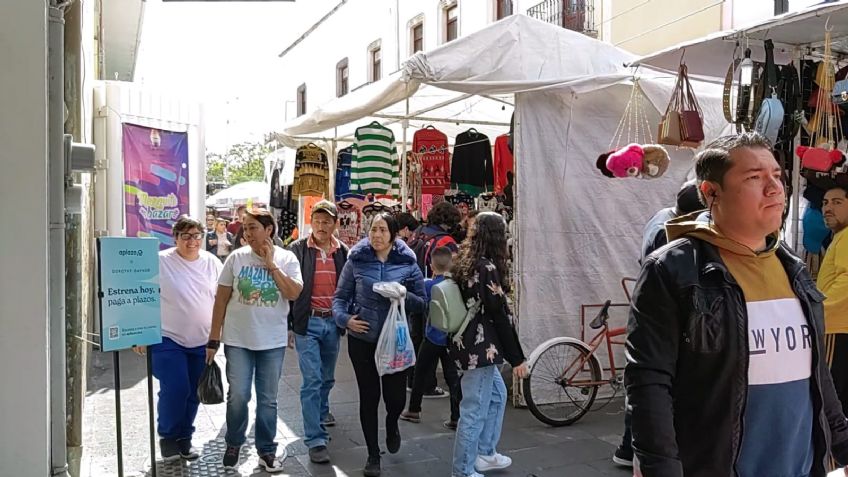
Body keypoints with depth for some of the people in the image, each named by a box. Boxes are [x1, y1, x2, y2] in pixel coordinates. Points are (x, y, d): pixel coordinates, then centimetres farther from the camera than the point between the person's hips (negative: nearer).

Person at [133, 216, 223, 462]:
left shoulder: (212, 263, 3)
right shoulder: (159, 262, -8)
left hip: (202, 342, 4)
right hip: (167, 340, -4)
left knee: (193, 394, 10)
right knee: (174, 390, -10)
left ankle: (184, 438, 29)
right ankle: (167, 437, 15)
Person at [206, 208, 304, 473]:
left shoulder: (287, 258, -2)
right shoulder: (236, 257, -2)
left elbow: (293, 293, -14)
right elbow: (221, 299, 1)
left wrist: (271, 265, -16)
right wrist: (214, 338, -1)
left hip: (273, 342, 0)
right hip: (238, 340, 0)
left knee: (268, 399, 9)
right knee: (238, 396, 1)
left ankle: (266, 449, 24)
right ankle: (233, 444, 25)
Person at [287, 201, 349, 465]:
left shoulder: (343, 252, 3)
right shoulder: (297, 249, -6)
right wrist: (287, 323, -6)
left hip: (333, 322, 4)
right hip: (307, 323, -4)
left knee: (327, 378, 20)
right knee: (312, 381, -7)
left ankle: (321, 413, 47)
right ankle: (316, 440, -2)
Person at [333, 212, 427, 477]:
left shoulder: (408, 263, -2)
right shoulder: (356, 260, -3)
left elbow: (421, 304, 2)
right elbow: (340, 297, 2)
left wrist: (404, 296, -17)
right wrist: (344, 318, -16)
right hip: (362, 339, 0)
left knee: (396, 397, 3)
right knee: (369, 397, 7)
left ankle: (392, 423, 41)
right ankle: (373, 454, 25)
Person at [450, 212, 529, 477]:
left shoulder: (465, 262, 10)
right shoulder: (487, 267, -18)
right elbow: (500, 315, -17)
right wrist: (517, 358, -11)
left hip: (468, 343, 10)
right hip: (479, 348, -10)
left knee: (497, 395, 23)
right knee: (474, 410, 0)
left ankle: (485, 454, 35)